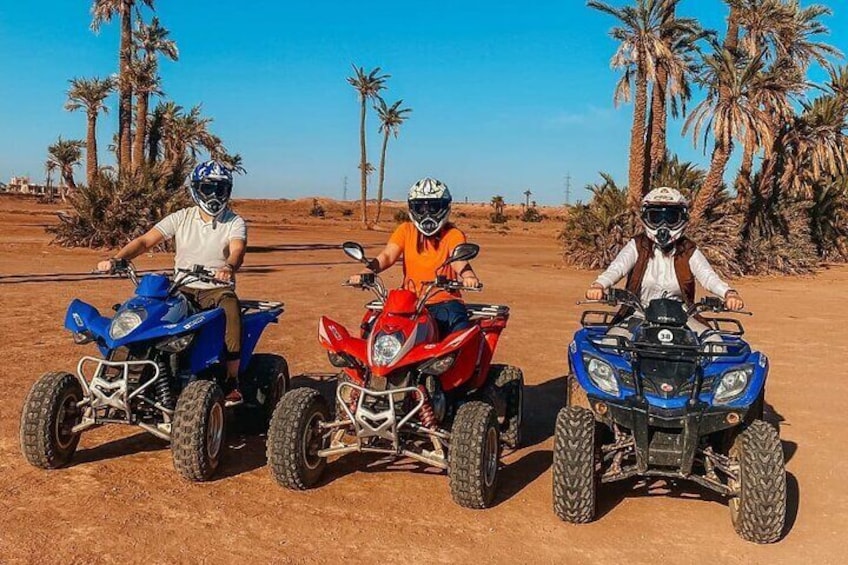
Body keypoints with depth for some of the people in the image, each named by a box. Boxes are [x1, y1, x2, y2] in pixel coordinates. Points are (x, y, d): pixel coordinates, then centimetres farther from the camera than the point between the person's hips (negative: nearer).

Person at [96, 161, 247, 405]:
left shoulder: (235, 223, -1)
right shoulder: (181, 218, 7)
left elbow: (238, 251, -21)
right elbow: (145, 241, -2)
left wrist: (228, 268, -46)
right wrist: (116, 259, -20)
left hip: (218, 290, -3)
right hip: (182, 290, 3)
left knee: (231, 313, -34)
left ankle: (232, 382, -20)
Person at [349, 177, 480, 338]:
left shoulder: (452, 234, 3)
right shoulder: (406, 230, 11)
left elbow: (458, 258, -16)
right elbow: (388, 255, -4)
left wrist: (468, 276, -41)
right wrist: (368, 272, -26)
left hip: (444, 302, -2)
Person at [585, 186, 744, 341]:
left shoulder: (689, 252, 7)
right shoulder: (637, 247, 4)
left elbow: (708, 276, -8)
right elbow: (616, 268, -14)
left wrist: (728, 293, -32)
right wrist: (598, 285, -37)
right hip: (640, 315, -2)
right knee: (613, 339, -29)